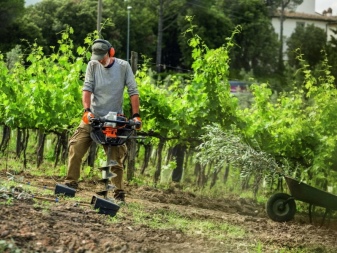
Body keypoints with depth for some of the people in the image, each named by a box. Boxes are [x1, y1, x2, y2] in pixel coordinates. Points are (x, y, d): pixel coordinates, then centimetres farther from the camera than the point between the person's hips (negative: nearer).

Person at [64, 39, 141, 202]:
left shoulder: (123, 66, -3)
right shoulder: (93, 65, 0)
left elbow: (133, 92, -5)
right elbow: (87, 89, -8)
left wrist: (136, 115, -14)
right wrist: (87, 110, -23)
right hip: (93, 117, 1)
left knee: (116, 158, 0)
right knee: (75, 148, -11)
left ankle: (119, 193, 7)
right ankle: (71, 183, -3)